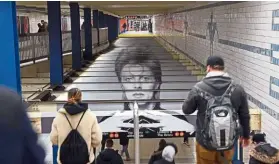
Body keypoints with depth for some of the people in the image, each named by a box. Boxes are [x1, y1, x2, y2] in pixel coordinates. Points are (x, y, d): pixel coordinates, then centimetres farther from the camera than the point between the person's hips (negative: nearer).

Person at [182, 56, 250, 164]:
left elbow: (186, 110, 1)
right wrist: (246, 135, 20)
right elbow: (245, 116, 3)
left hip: (206, 143, -2)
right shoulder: (237, 89, -7)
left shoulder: (199, 88, -14)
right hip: (228, 143, 2)